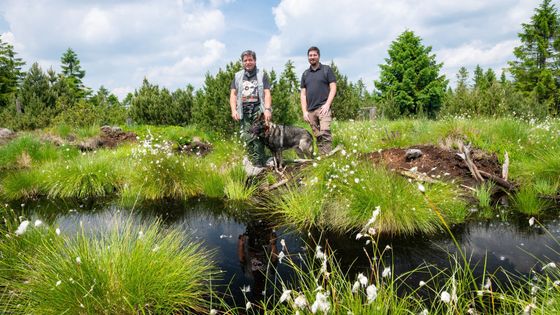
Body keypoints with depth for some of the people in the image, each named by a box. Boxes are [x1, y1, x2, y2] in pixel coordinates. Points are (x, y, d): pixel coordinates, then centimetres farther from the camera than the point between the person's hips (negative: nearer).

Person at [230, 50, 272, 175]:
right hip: (244, 111, 3)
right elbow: (233, 94, 12)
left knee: (257, 137, -12)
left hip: (258, 110, -3)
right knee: (247, 137, -2)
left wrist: (267, 109, -15)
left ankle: (257, 164, -7)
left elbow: (267, 93, -1)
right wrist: (233, 110, -1)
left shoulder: (262, 75, 8)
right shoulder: (238, 76, 17)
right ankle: (255, 160, 9)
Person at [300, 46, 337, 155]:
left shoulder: (326, 69, 8)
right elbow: (303, 94, 15)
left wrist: (327, 104, -11)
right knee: (317, 137, 3)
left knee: (325, 133, -19)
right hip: (311, 110, 4)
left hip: (323, 107, -4)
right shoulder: (305, 74, 18)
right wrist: (304, 111, 4)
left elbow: (333, 88, 1)